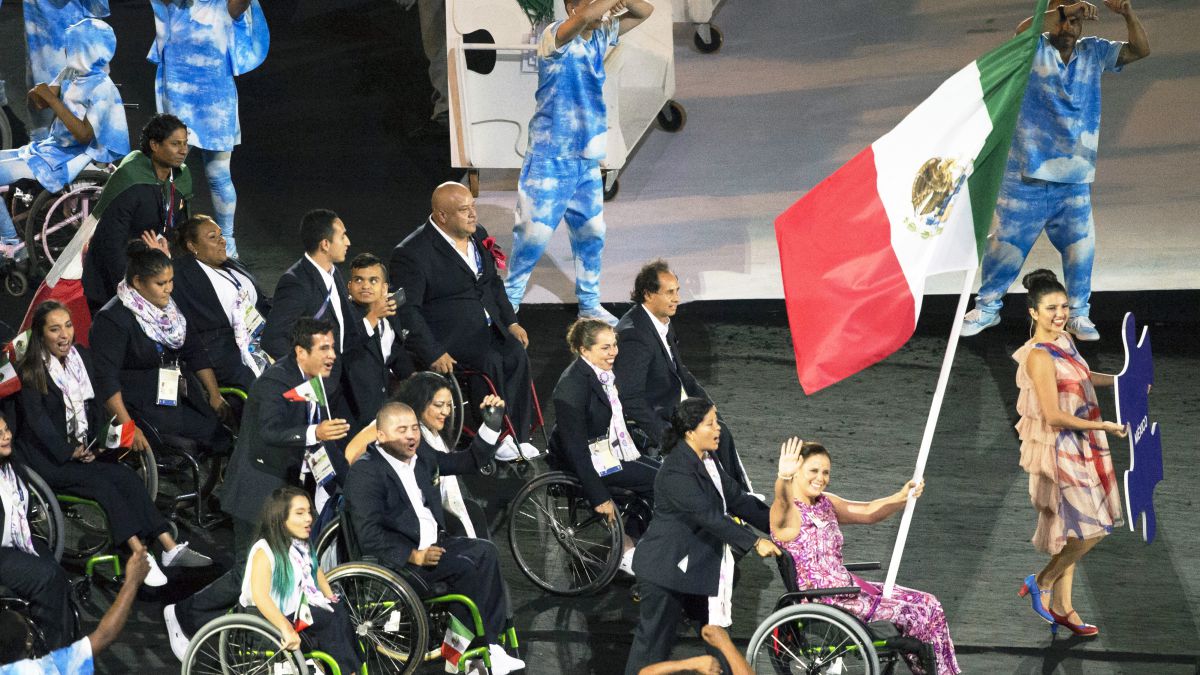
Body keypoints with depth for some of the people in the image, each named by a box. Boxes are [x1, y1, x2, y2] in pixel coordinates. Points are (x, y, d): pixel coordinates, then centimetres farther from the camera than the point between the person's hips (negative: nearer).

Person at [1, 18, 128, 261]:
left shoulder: (102, 88, -19)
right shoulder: (71, 74, 6)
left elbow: (84, 134, -26)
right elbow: (39, 104, 12)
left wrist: (52, 99, -25)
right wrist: (38, 96, -13)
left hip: (70, 161, -9)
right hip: (51, 147, 9)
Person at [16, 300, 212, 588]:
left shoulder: (82, 356, 11)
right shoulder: (30, 373, -7)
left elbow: (94, 407, 12)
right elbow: (37, 421, -13)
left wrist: (96, 445, -2)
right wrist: (70, 452, -19)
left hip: (84, 449, 5)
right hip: (49, 459, -5)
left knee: (126, 476, -20)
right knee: (103, 483, -27)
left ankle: (169, 547, -28)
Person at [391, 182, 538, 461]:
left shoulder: (478, 236, 11)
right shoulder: (412, 253, -13)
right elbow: (406, 310, -15)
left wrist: (510, 322, 10)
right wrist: (433, 354, -23)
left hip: (487, 326, 6)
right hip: (448, 336, -6)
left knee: (517, 355, -21)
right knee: (491, 362, -29)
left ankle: (518, 436, -16)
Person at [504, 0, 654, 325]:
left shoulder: (601, 35, 6)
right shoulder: (556, 36, -16)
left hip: (588, 158, 7)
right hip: (551, 158, -7)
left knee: (591, 233, 13)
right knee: (535, 232, -5)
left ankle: (589, 304, 25)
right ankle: (509, 301, 8)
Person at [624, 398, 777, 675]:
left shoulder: (706, 462, 6)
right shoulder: (676, 472, -25)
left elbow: (736, 499, 10)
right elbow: (708, 515, -30)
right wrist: (754, 543, -29)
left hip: (699, 566, 10)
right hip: (667, 567, -9)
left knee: (715, 628, 16)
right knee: (654, 639, 0)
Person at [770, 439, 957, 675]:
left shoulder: (825, 503, 12)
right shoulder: (787, 513, -16)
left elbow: (869, 512, 13)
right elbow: (783, 500, -39)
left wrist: (901, 498, -8)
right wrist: (783, 477, -63)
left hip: (846, 587, 9)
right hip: (821, 601, -9)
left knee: (929, 605, 6)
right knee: (912, 614, -9)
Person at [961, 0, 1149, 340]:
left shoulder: (1094, 52, 7)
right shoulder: (1034, 49, -4)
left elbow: (1141, 50, 0)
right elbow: (1024, 29, -28)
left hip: (1075, 179, 3)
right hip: (1027, 175, -3)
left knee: (1080, 248, 4)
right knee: (1008, 243, 4)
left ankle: (1078, 313, 19)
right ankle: (987, 306, 20)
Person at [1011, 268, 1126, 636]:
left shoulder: (1062, 340, 5)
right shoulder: (1039, 356, -23)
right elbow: (1054, 416, -24)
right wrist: (1103, 426, -18)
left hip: (1080, 446, 9)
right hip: (1060, 448, -9)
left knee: (1072, 530, 13)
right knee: (1090, 529, -5)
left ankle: (1062, 607, 22)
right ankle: (1042, 582, 13)